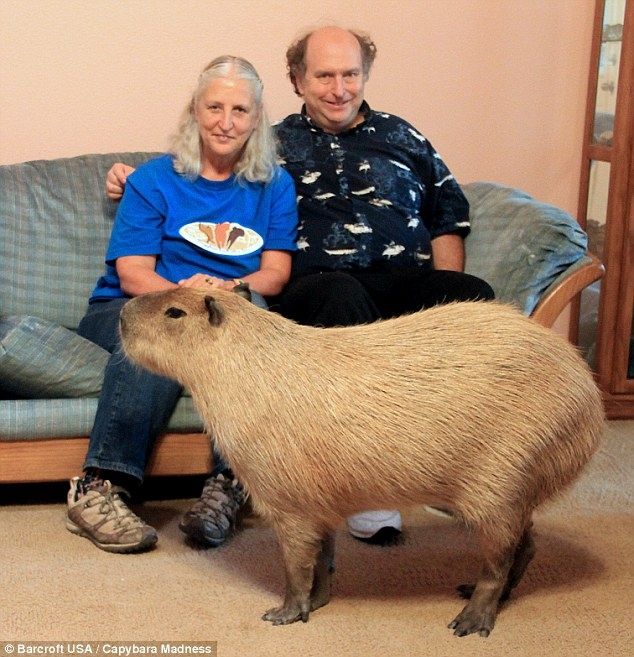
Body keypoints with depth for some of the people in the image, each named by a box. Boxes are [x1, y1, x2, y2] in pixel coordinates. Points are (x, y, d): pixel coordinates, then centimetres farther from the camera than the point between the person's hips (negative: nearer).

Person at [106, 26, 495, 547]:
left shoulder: (400, 137, 27)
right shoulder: (276, 145, 23)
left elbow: (449, 214, 24)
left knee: (477, 297, -33)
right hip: (315, 286, -2)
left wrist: (446, 294, 9)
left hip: (406, 279, 2)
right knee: (342, 293, -41)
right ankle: (370, 478, -42)